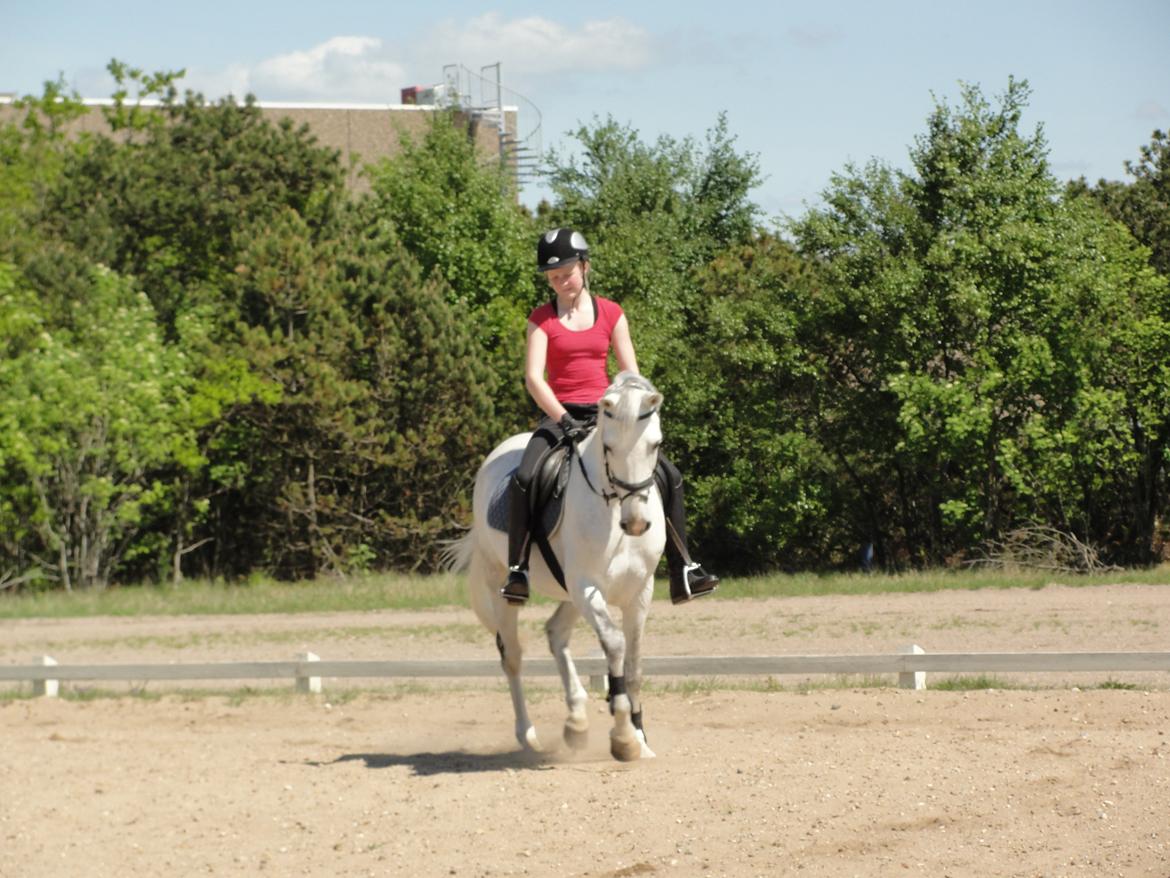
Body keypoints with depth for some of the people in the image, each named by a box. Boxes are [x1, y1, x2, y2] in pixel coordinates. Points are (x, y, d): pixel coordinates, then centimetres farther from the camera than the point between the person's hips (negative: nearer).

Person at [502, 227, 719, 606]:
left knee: (668, 476, -8)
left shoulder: (611, 314, 7)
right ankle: (517, 570, -18)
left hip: (604, 414, 2)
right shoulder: (542, 319, 1)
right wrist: (563, 419, -23)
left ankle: (683, 573, 1)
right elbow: (533, 377, -9)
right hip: (559, 415, -2)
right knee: (523, 479, -29)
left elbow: (630, 375, 4)